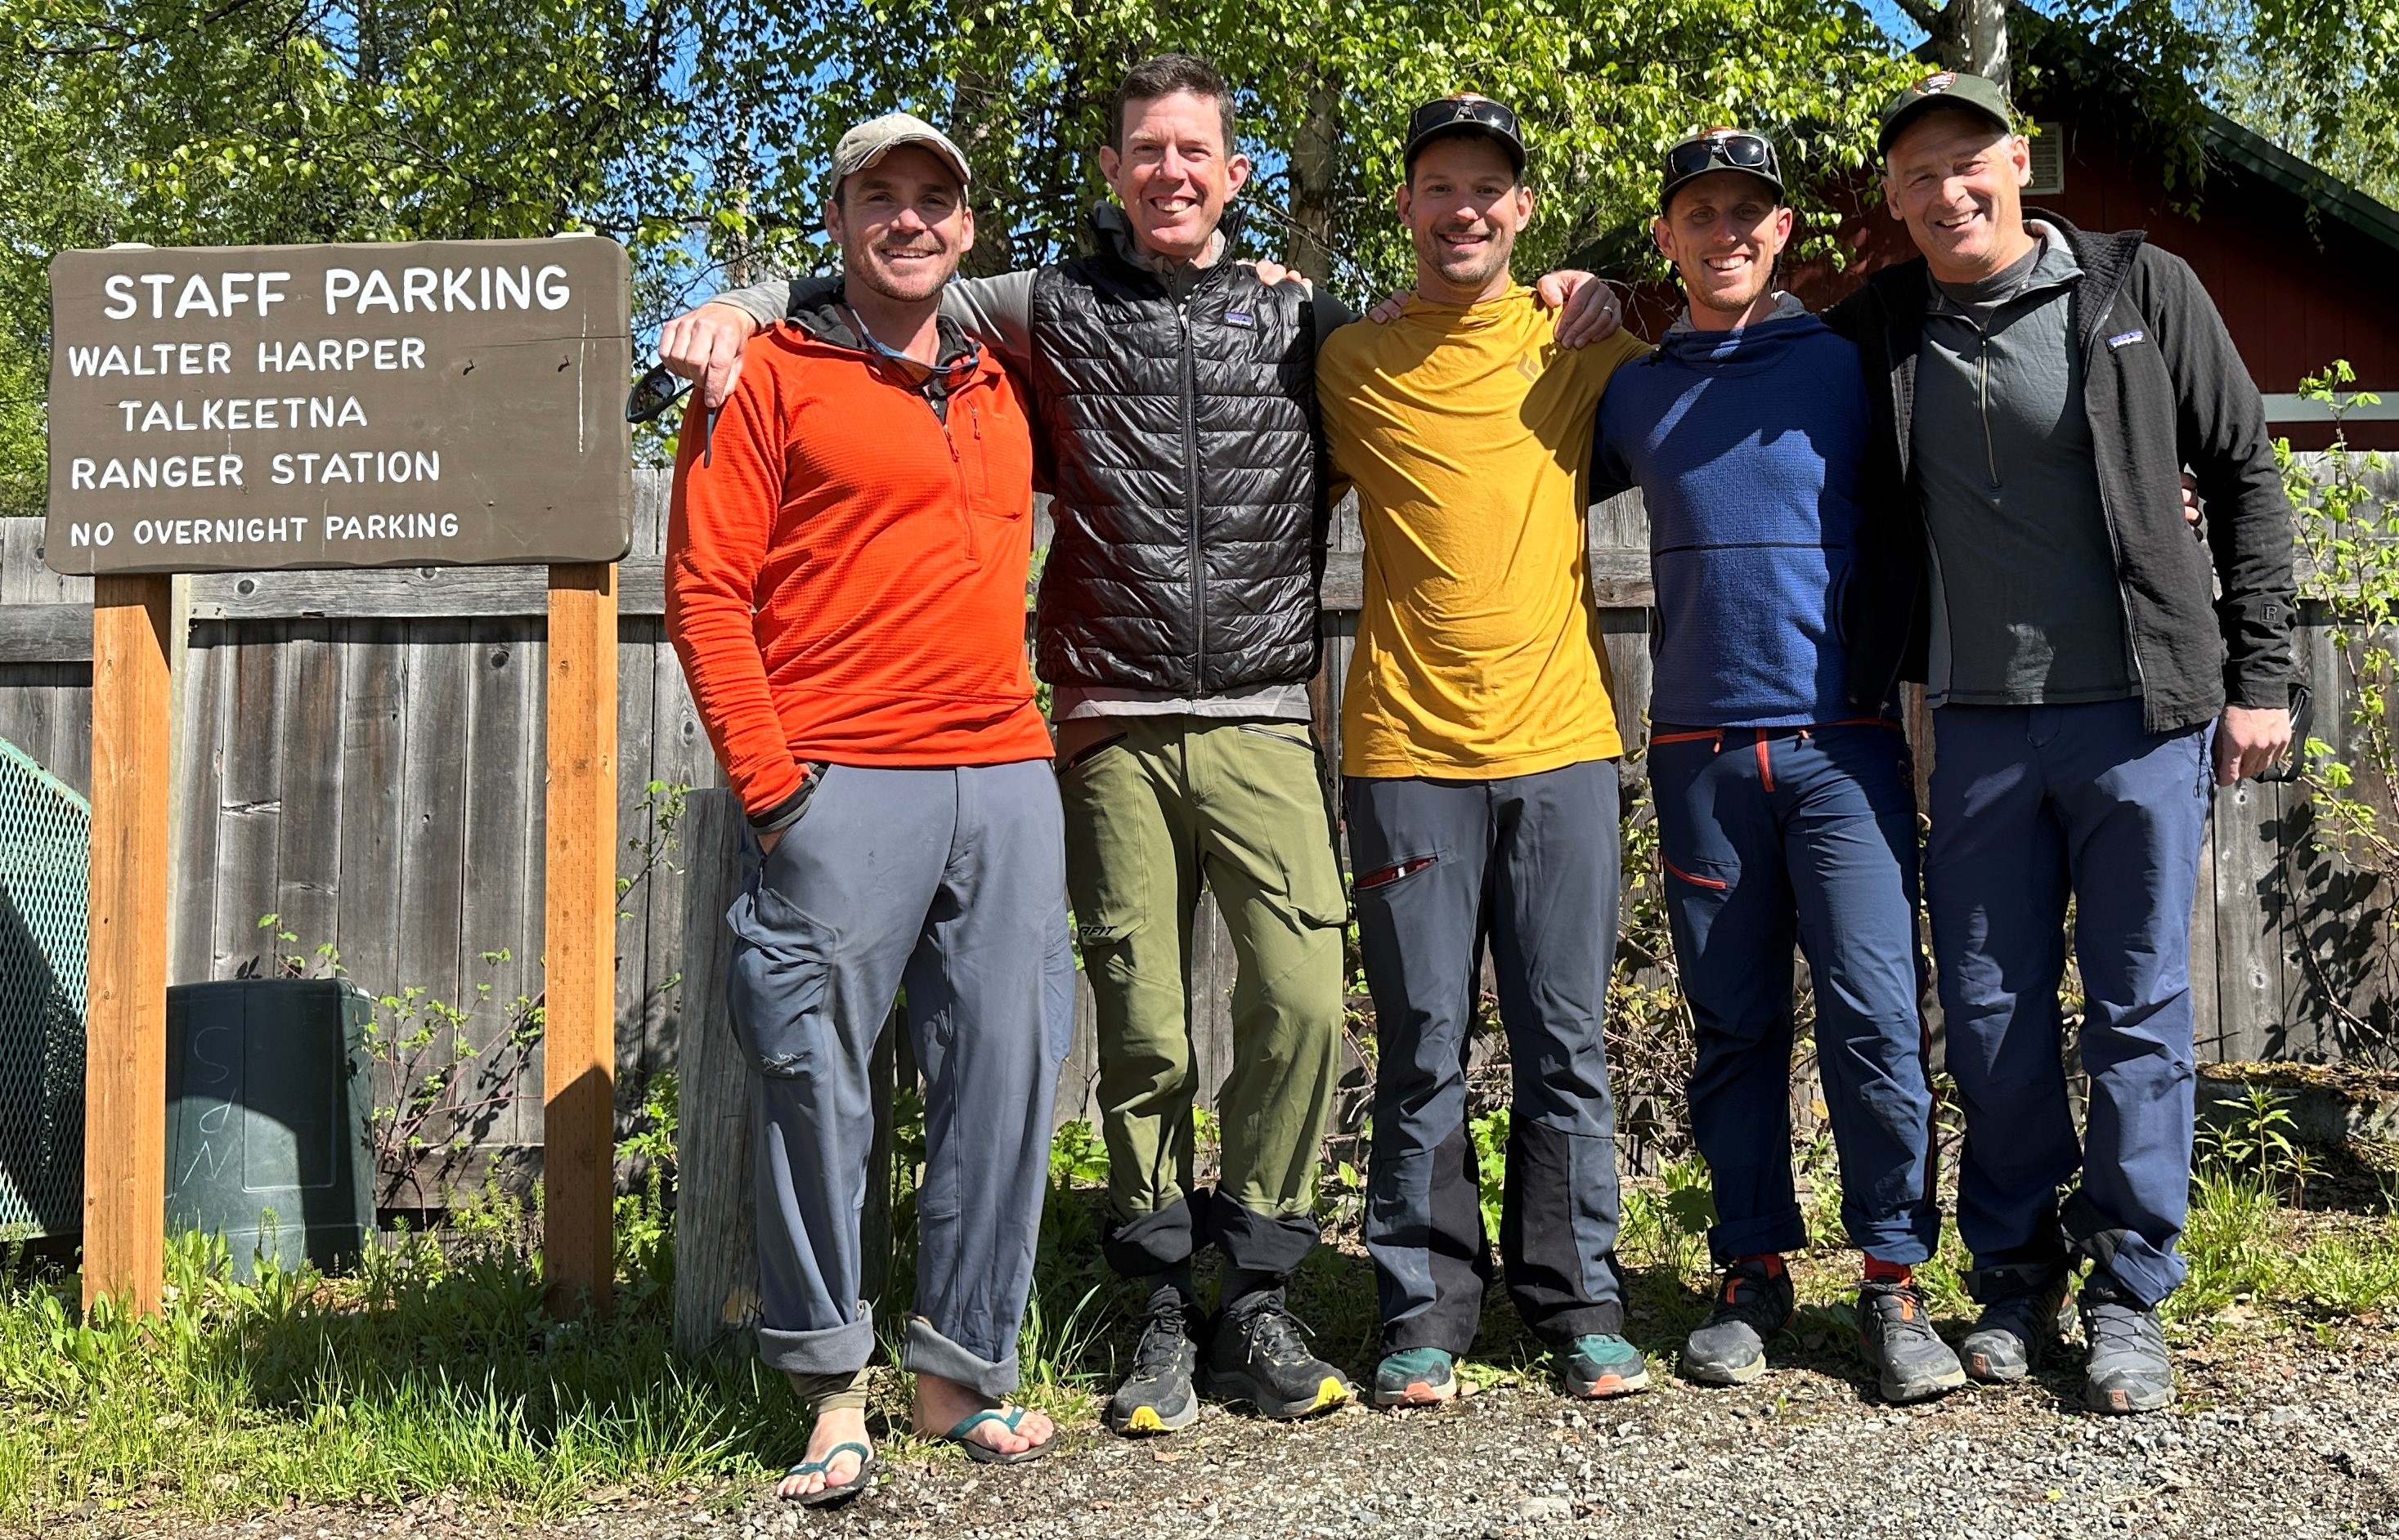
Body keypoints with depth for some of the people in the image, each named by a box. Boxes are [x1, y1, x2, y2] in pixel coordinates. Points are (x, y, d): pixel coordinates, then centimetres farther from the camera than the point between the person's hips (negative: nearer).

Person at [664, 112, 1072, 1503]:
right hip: (844, 787, -5)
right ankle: (832, 1386, 11)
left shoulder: (1001, 387, 18)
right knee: (819, 1082, -3)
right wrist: (771, 783, -10)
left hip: (1006, 777, 5)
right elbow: (705, 591, -3)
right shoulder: (771, 379, 3)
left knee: (1007, 1075, 5)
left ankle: (965, 1370, 17)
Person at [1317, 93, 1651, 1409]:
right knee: (1422, 1052, 3)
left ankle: (1579, 1303, 17)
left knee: (1566, 1051, 6)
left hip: (1560, 747, 1)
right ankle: (1425, 1309, 14)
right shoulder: (1348, 364, 7)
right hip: (1406, 753, -1)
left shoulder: (1575, 347, 9)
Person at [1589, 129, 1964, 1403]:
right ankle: (1754, 1272, 17)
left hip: (1843, 745, -2)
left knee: (1876, 1020, -8)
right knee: (1734, 1028, 6)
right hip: (1701, 755, 2)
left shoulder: (1847, 364, 6)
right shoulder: (1631, 392, 12)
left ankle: (1894, 1282, 3)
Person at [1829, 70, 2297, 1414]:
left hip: (2143, 713, -2)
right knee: (1992, 1011, 7)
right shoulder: (1883, 328, 5)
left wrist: (2259, 676, -1)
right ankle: (2016, 1280, 22)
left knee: (2140, 1011, 3)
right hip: (1981, 723, 2)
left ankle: (2128, 1297, 14)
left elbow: (2245, 476, 3)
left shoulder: (2142, 290, -1)